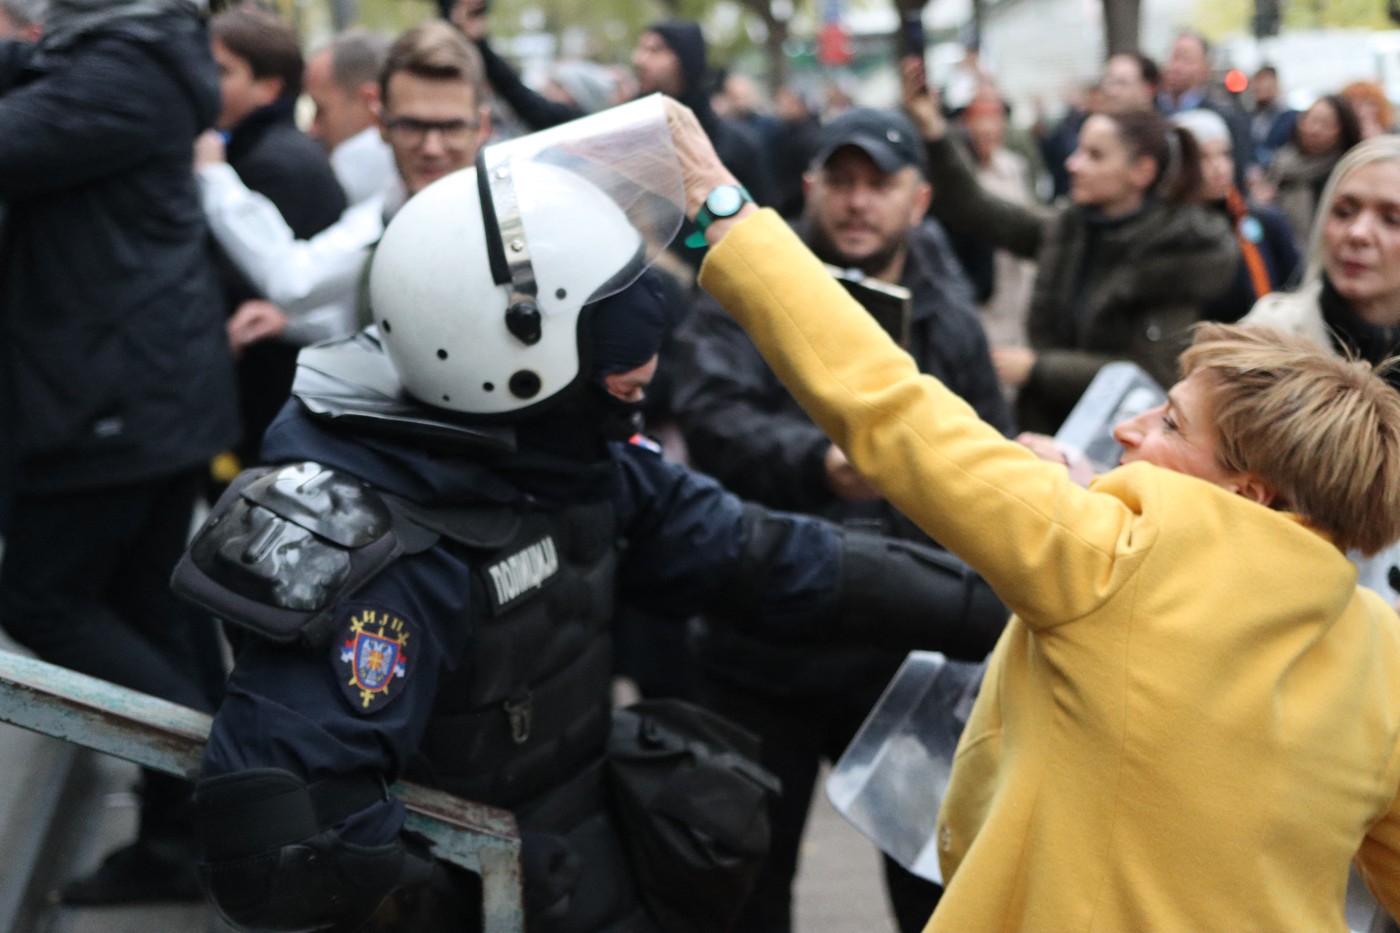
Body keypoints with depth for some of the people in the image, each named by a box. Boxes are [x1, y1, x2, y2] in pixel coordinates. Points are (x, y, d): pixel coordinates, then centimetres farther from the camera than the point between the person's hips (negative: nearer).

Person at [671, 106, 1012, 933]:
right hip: (766, 649, -3)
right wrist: (818, 463, -41)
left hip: (912, 653, 3)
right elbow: (713, 419, -23)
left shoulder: (949, 318, 5)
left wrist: (989, 639, 9)